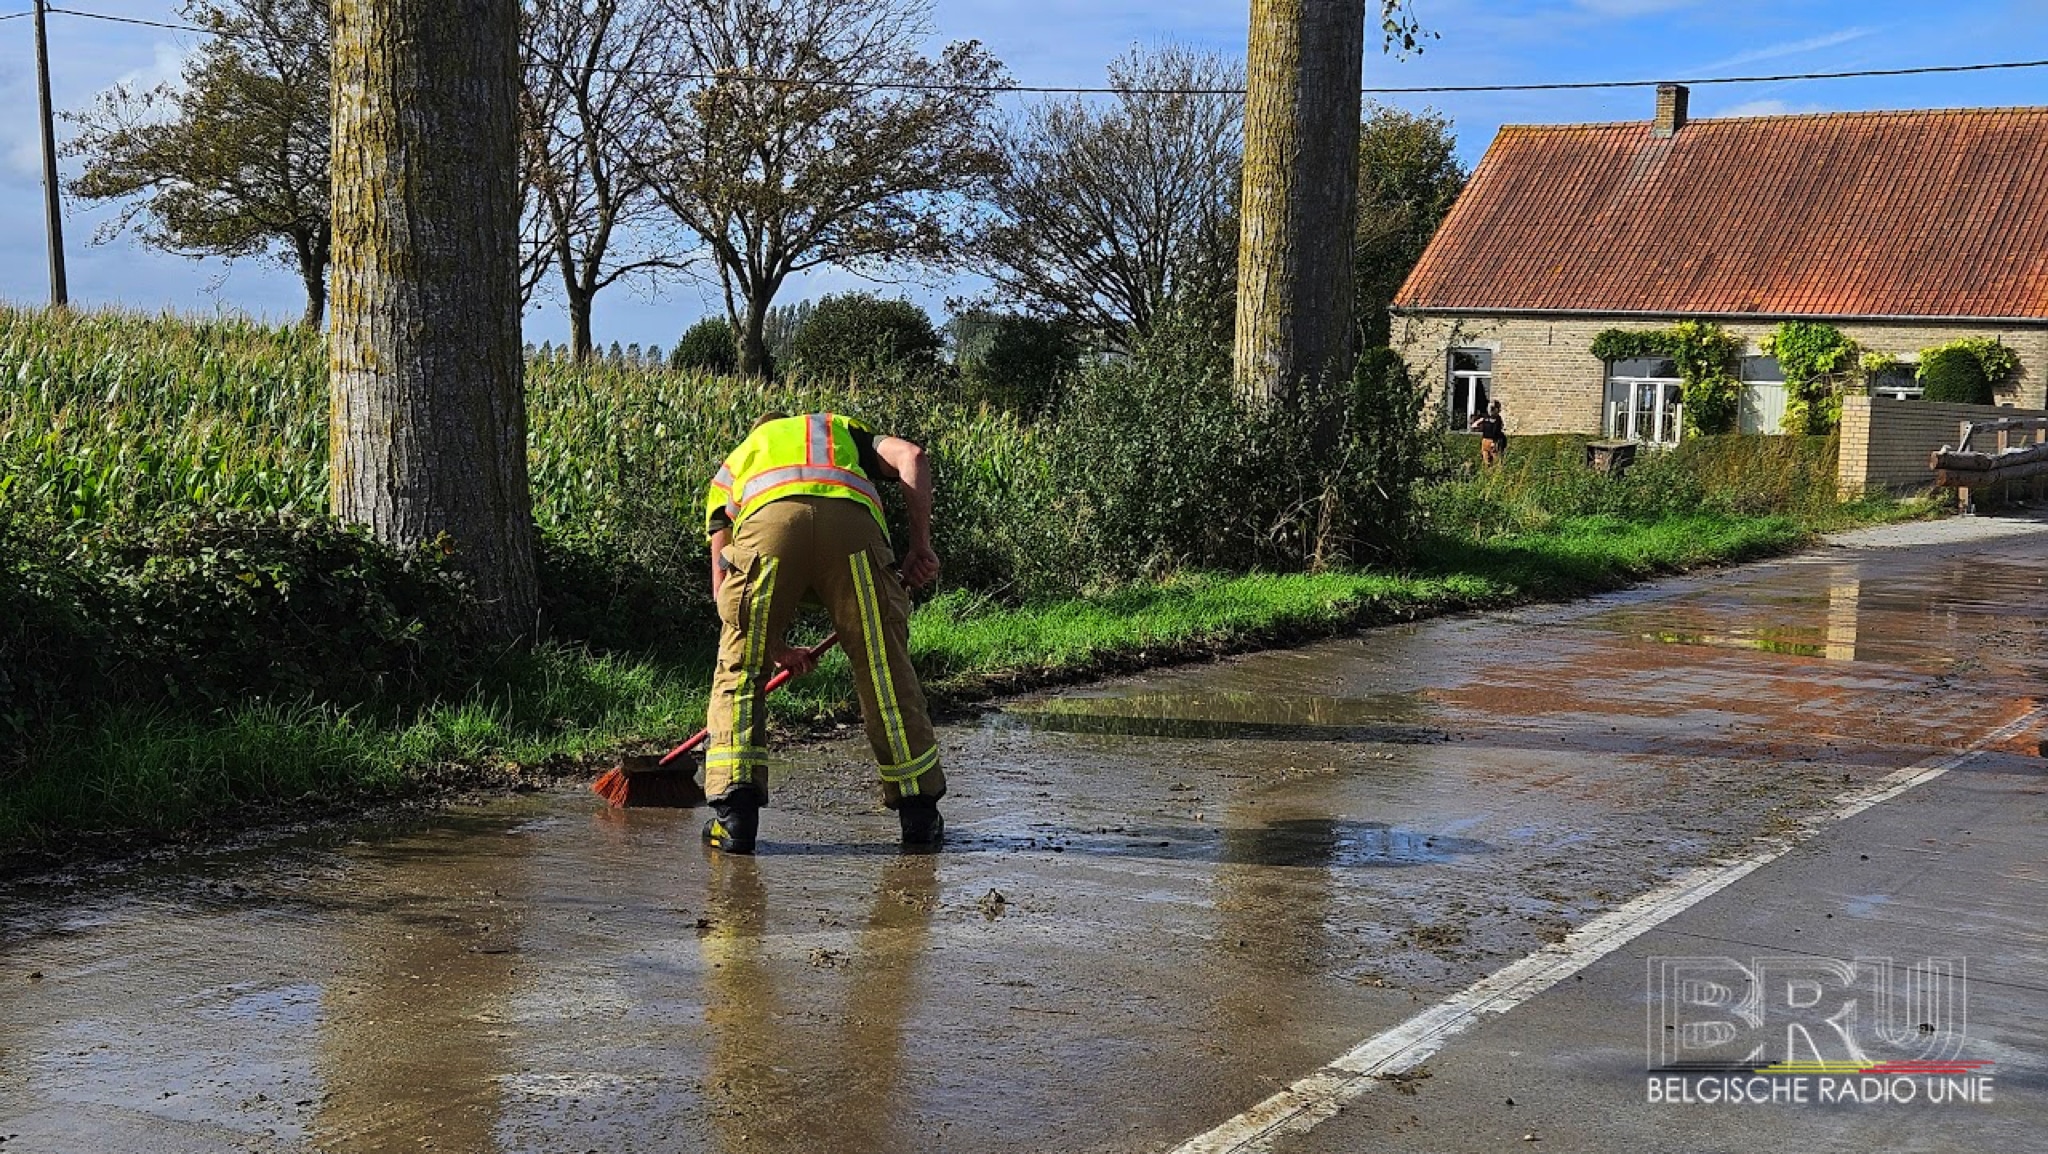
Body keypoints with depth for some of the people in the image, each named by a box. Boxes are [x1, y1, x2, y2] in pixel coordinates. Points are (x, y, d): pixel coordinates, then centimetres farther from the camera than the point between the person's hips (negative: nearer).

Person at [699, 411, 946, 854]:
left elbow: (722, 585, 30)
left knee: (738, 671, 15)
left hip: (767, 522, 0)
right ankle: (920, 816, 21)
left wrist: (776, 647, 39)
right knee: (886, 672, 12)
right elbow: (911, 457, 17)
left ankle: (735, 815, 8)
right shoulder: (843, 430, 41)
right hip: (852, 520, 0)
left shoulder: (732, 464, 40)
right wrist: (920, 545, 18)